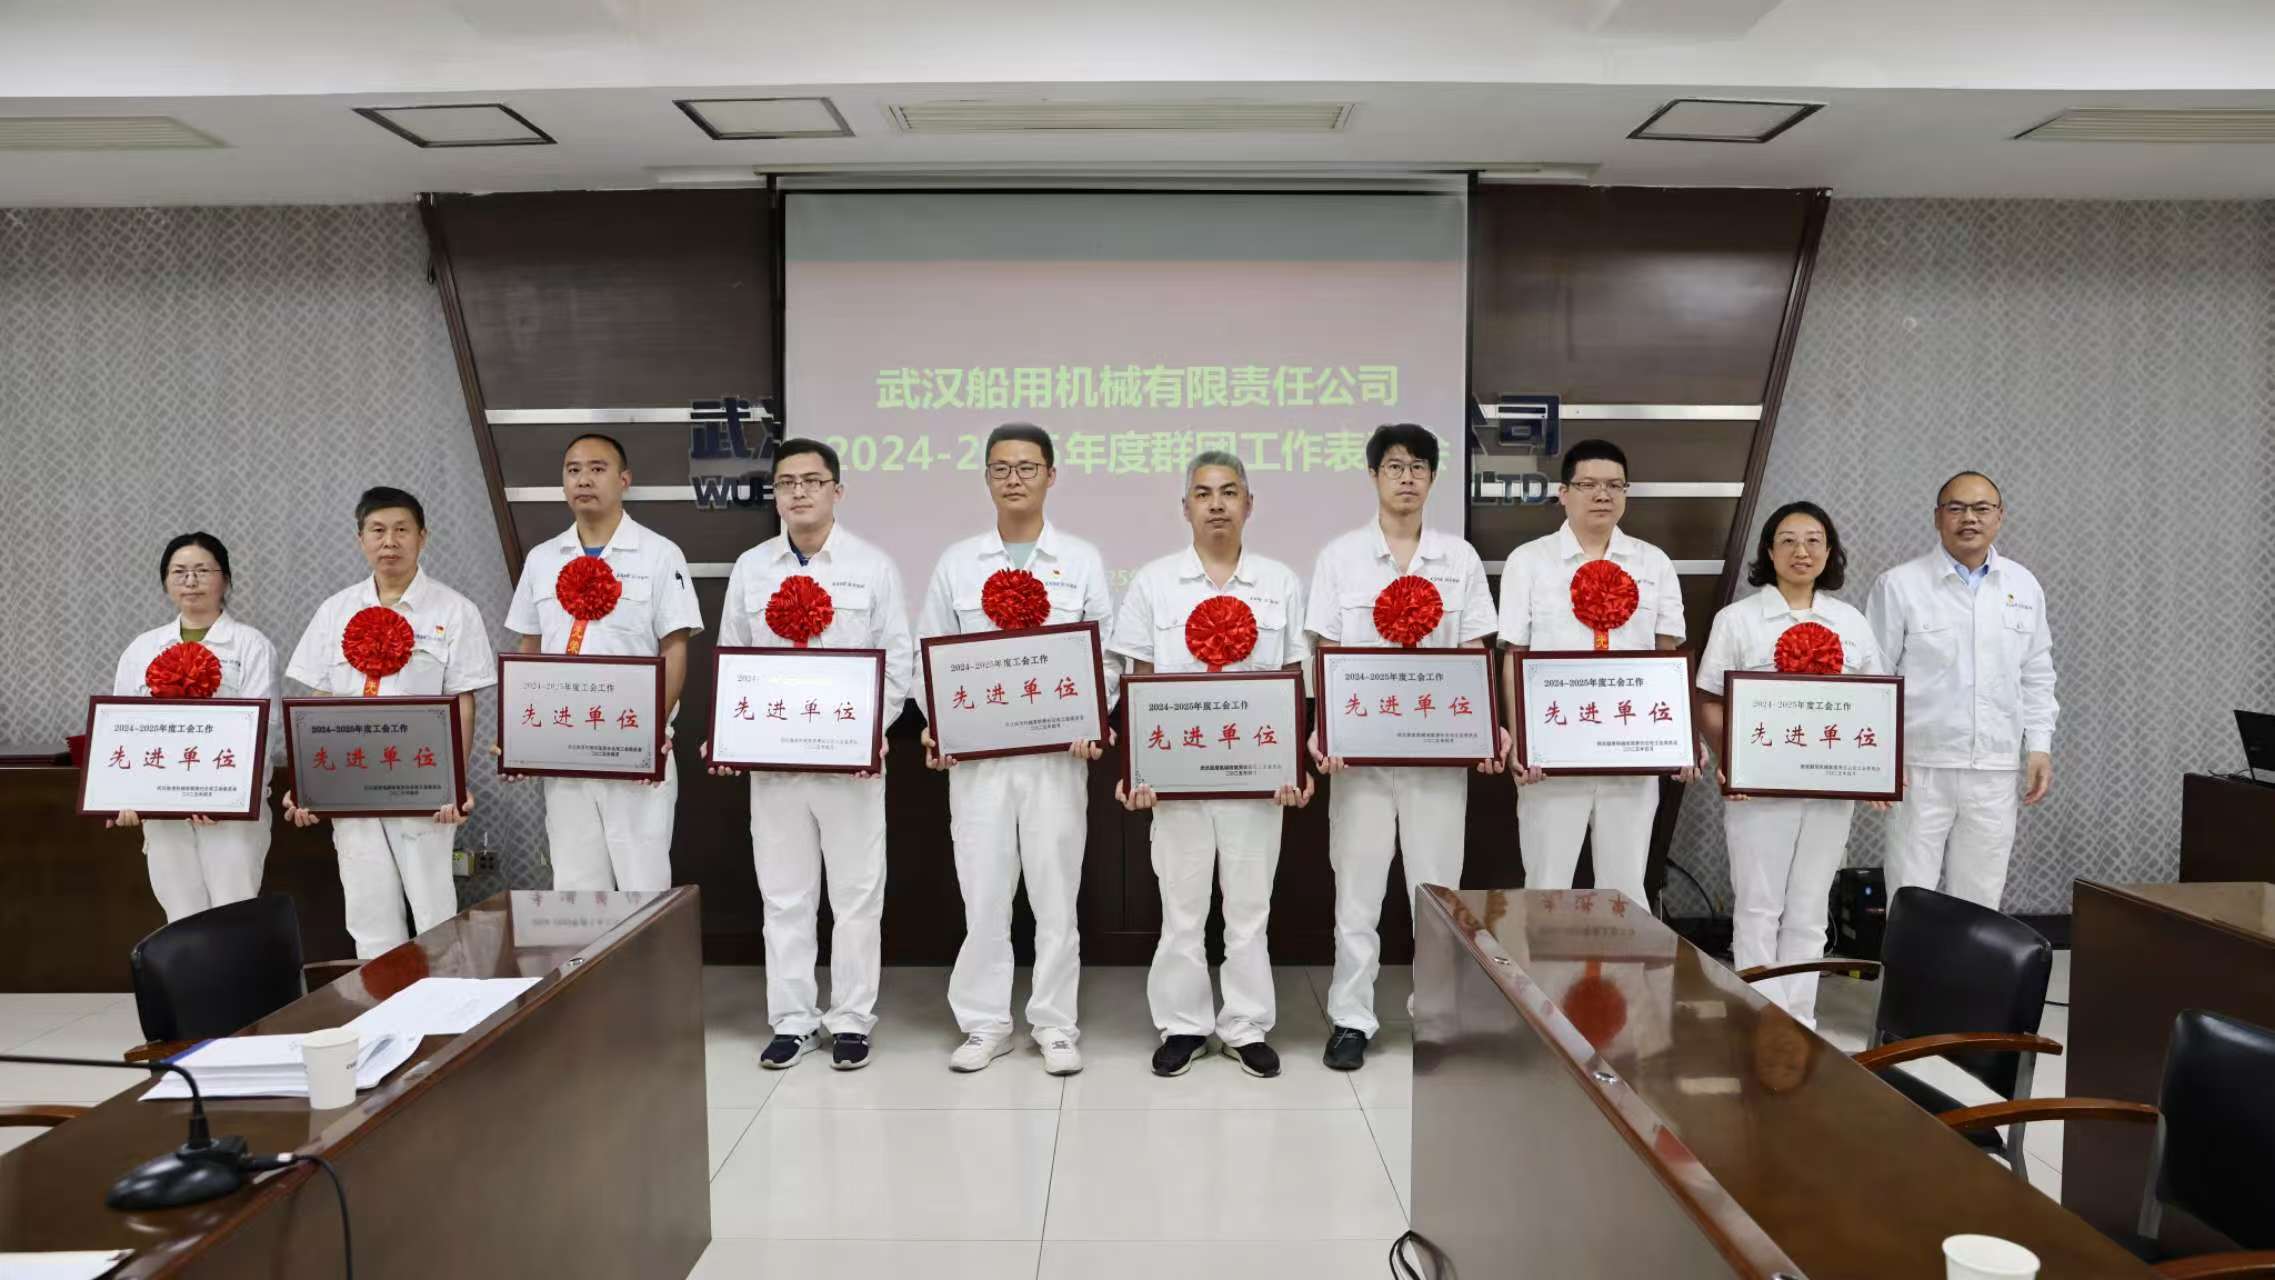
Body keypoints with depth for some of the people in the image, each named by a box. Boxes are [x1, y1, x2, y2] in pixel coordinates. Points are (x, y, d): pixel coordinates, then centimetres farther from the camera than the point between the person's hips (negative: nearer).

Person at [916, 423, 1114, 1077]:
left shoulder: (1082, 560, 6)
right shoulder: (956, 562, 8)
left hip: (1057, 751, -1)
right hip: (976, 752, 1)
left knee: (1055, 893, 4)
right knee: (982, 891, 4)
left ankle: (1055, 1024, 16)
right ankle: (985, 1023, 16)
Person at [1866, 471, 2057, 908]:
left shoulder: (2024, 588, 10)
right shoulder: (1899, 585, -3)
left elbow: (2037, 678, 16)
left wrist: (2039, 746, 7)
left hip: (1995, 773, 4)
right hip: (1920, 769, -3)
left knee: (1979, 903, 8)